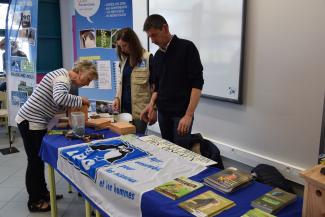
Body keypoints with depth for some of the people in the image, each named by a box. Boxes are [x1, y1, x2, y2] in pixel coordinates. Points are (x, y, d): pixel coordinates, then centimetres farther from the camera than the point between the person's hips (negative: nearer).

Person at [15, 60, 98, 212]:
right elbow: (59, 98, -41)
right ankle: (34, 201, 15)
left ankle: (42, 192, 33)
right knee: (35, 161, 1)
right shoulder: (63, 78, -20)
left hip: (36, 121, 10)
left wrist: (77, 103, 0)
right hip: (30, 122, -10)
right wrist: (80, 100, -25)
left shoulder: (65, 77, 11)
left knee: (39, 159, 18)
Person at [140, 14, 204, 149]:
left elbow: (197, 83, -14)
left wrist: (189, 114, -20)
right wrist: (151, 104, 0)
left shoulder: (187, 48, -9)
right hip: (163, 112, 6)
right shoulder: (157, 56, 12)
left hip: (181, 113, -6)